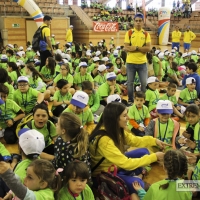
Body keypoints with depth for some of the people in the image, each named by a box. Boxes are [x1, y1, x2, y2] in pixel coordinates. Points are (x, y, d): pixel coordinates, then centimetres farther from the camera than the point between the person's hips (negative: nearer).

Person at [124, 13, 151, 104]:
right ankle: (130, 100, 22)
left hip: (142, 62, 1)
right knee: (130, 82, 8)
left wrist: (136, 47, -17)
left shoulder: (146, 34, 3)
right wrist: (141, 48, -15)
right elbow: (126, 48, -9)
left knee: (144, 83, 3)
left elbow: (148, 48, -7)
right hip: (130, 62, -1)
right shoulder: (129, 33, -1)